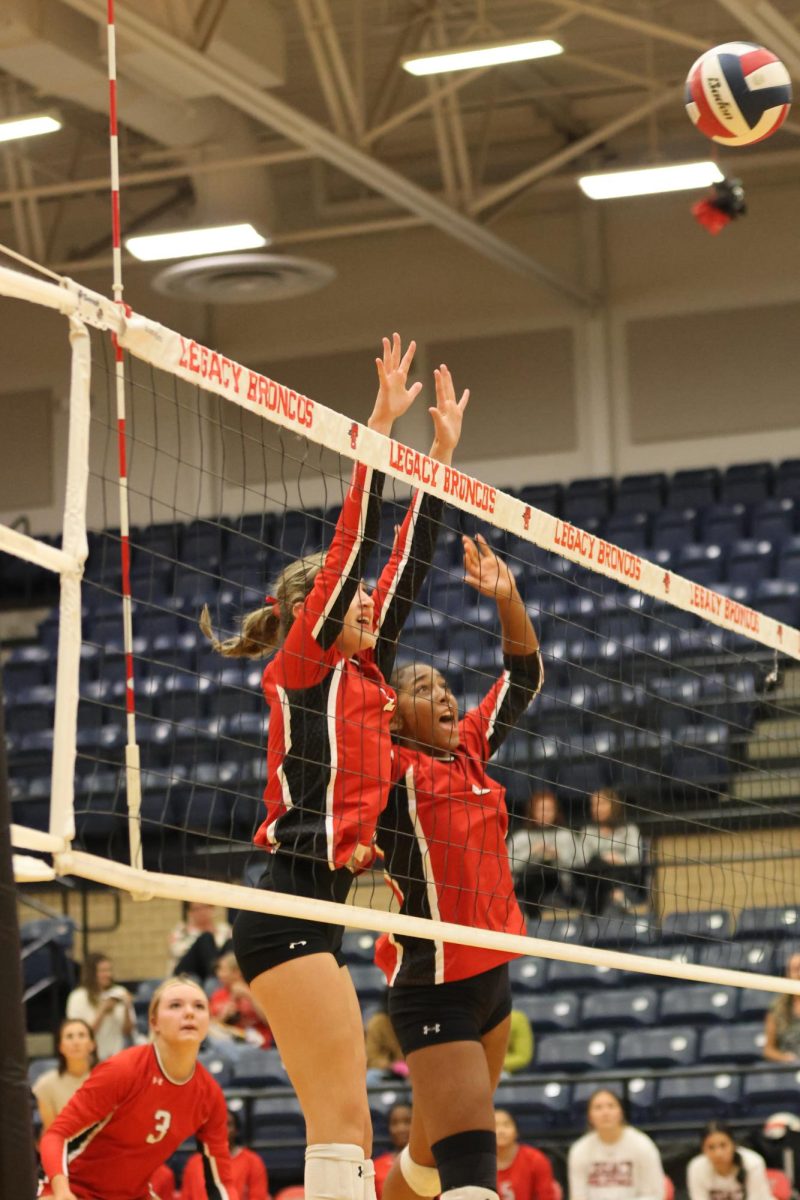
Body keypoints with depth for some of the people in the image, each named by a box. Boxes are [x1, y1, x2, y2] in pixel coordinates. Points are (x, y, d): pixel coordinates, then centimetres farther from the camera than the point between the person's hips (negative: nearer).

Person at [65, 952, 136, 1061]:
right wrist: (102, 1011, -14)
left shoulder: (120, 993, 4)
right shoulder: (78, 997, -4)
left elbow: (128, 1031, 7)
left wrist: (127, 1009, -10)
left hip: (117, 1056, 3)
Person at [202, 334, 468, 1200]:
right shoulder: (304, 664, -1)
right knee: (342, 1125, -15)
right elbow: (352, 544, -8)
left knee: (344, 1129, 5)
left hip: (316, 913, 9)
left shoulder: (363, 671, 19)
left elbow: (405, 564, 23)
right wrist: (381, 427, -8)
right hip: (291, 908, -9)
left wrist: (441, 453, 24)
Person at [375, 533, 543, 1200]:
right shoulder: (392, 768, -8)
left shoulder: (469, 750, 10)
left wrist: (507, 599, 2)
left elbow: (524, 677, 16)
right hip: (432, 988, -7)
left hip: (491, 977, 8)